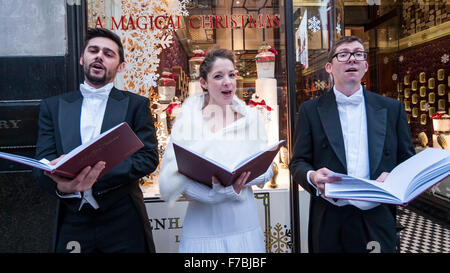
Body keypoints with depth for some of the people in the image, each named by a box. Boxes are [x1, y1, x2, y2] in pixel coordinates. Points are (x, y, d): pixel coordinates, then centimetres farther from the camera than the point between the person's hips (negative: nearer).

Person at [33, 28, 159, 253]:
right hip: (72, 224, 2)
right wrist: (61, 185, -23)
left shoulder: (136, 105, 1)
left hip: (123, 223, -1)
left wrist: (96, 174, -22)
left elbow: (148, 157, -8)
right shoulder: (53, 106, 6)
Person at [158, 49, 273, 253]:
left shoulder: (250, 116, 2)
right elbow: (173, 175, -11)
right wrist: (219, 191, -23)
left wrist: (238, 179, -18)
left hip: (244, 224, 3)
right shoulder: (189, 117, -5)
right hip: (203, 223, -2)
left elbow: (266, 169, 2)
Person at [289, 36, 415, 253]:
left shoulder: (392, 108, 8)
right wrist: (312, 176, -19)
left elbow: (407, 159, 11)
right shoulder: (311, 110, 3)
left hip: (377, 221, 2)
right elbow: (298, 162, 3)